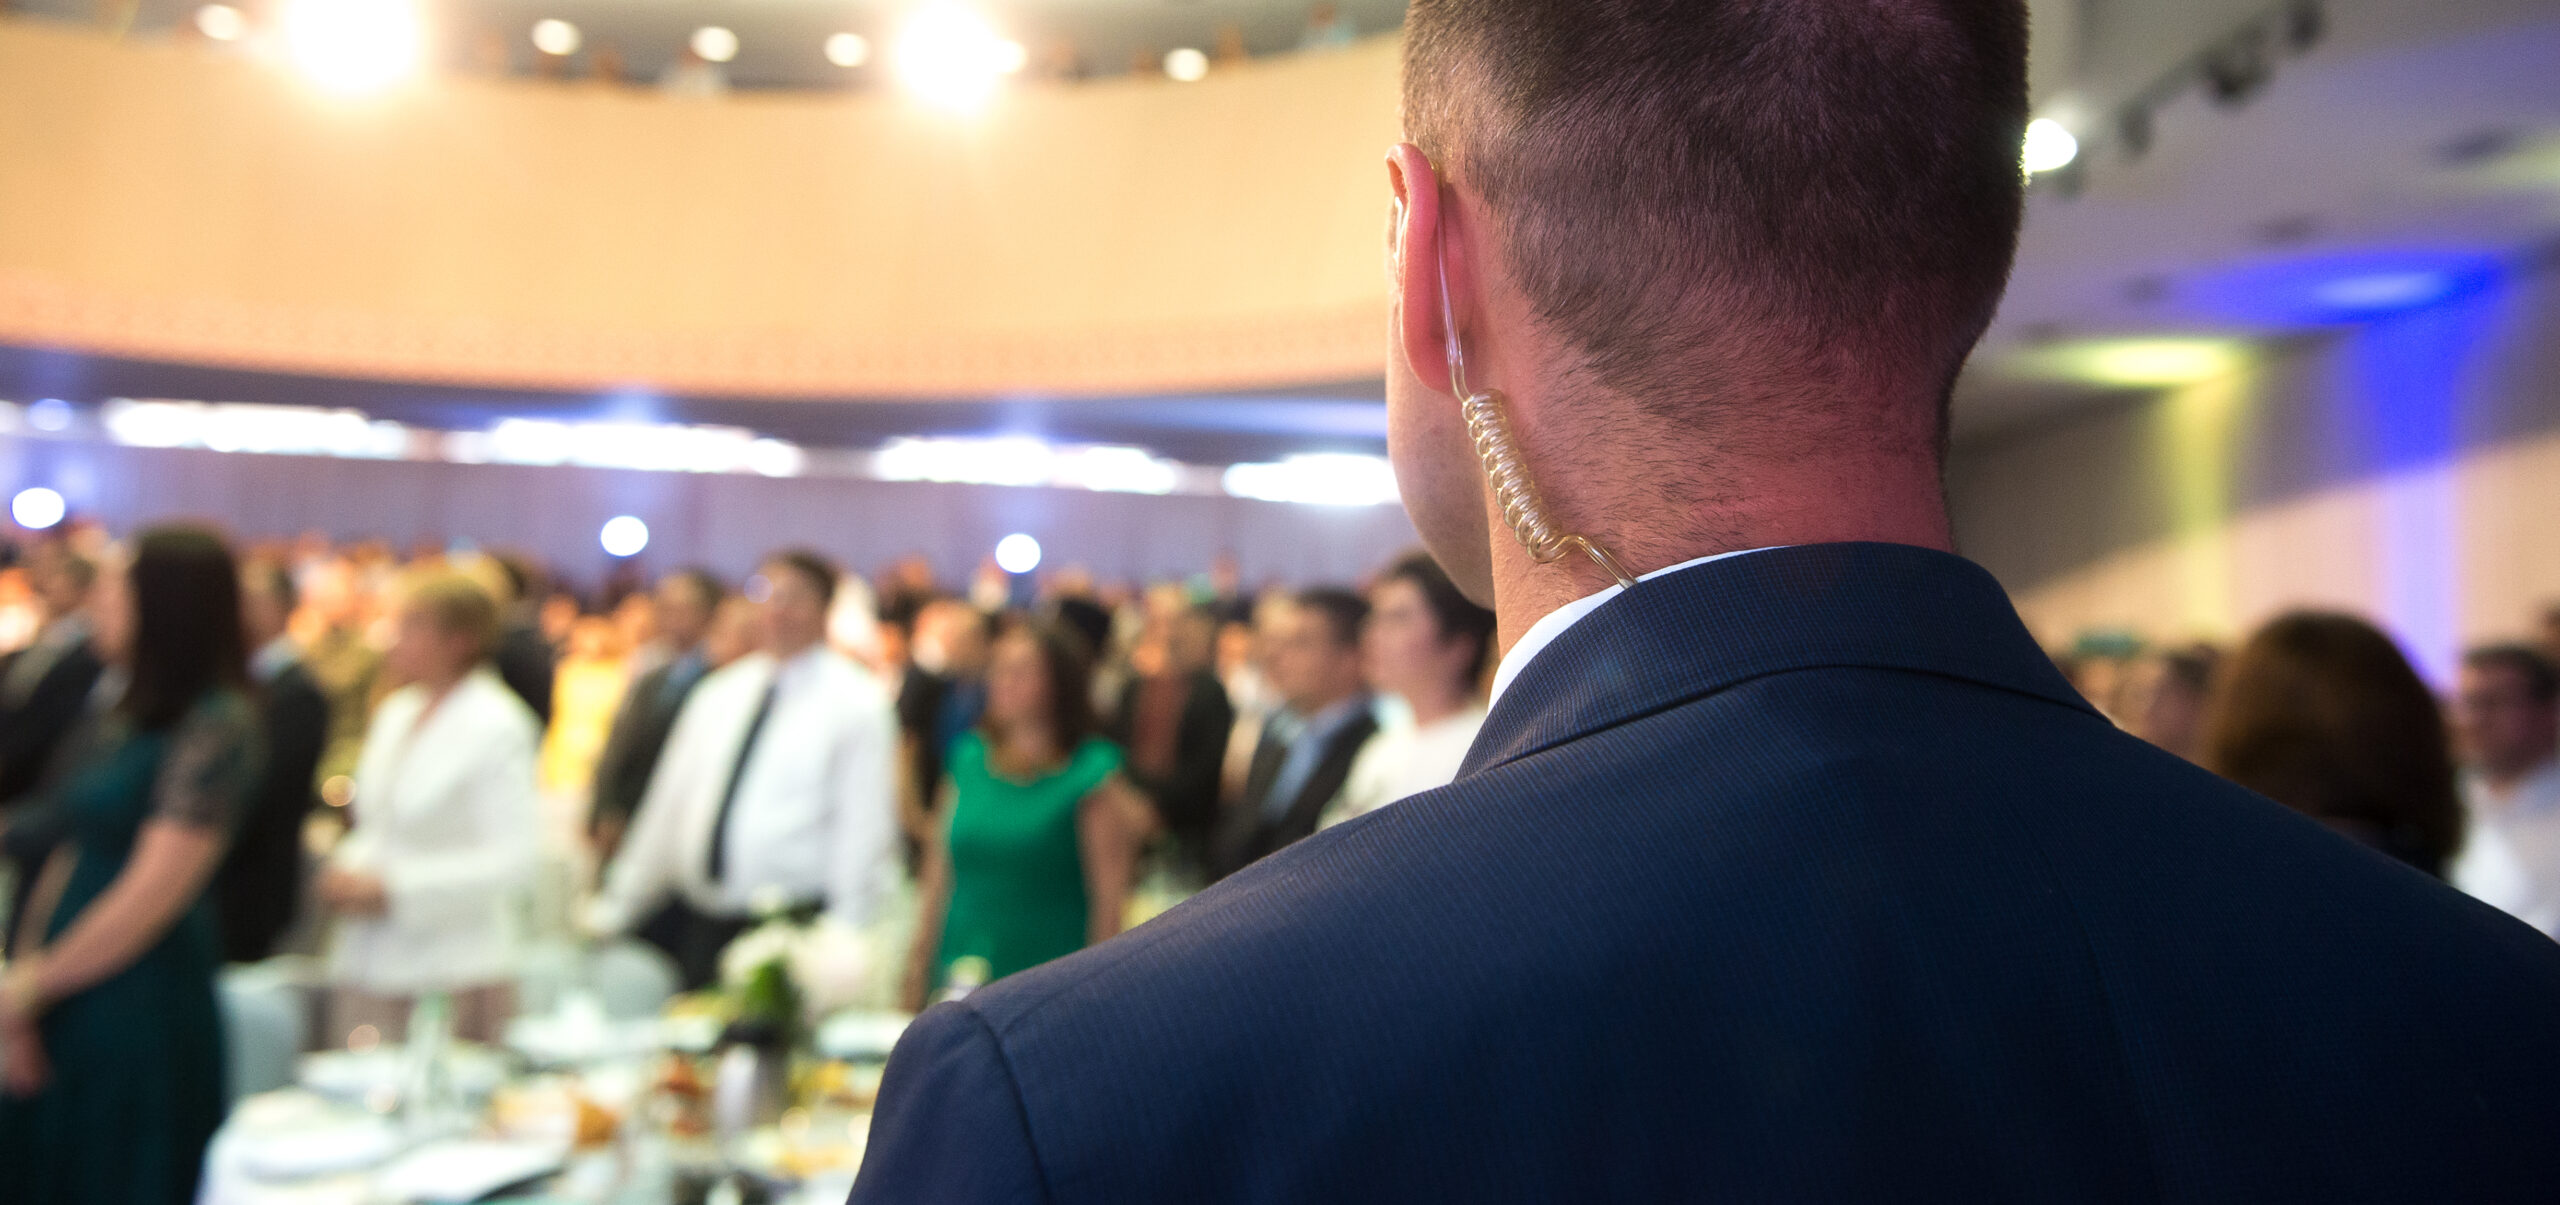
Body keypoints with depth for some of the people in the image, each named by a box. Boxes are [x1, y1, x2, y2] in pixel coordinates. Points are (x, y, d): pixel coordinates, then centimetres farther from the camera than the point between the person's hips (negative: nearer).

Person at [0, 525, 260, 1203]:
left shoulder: (216, 727, -17)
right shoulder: (125, 718, 10)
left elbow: (147, 899, -18)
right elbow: (76, 854, 11)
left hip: (143, 1012, -7)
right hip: (66, 1011, 7)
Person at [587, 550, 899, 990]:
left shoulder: (856, 701, -3)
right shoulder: (719, 694, 14)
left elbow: (864, 830, -7)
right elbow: (669, 803, 18)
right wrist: (616, 906, 17)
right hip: (703, 928, 5)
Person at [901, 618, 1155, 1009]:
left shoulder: (1092, 774, -4)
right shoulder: (969, 761, 9)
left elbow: (1109, 896, -4)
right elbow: (938, 877, 14)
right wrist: (917, 974, 13)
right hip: (960, 977, 4)